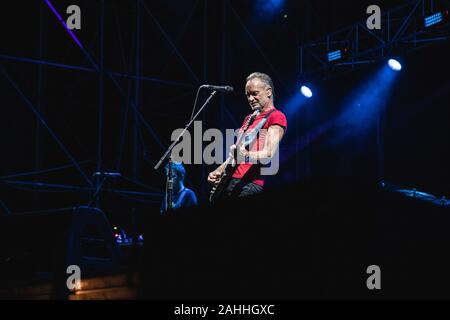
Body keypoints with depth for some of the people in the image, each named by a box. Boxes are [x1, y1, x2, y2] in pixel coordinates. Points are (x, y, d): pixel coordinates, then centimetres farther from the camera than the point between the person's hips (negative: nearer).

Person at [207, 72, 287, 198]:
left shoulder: (276, 117, 0)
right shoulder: (248, 119, 27)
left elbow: (269, 154, -13)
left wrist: (246, 155, -31)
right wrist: (218, 172, 12)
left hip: (252, 183, -8)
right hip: (232, 179, 8)